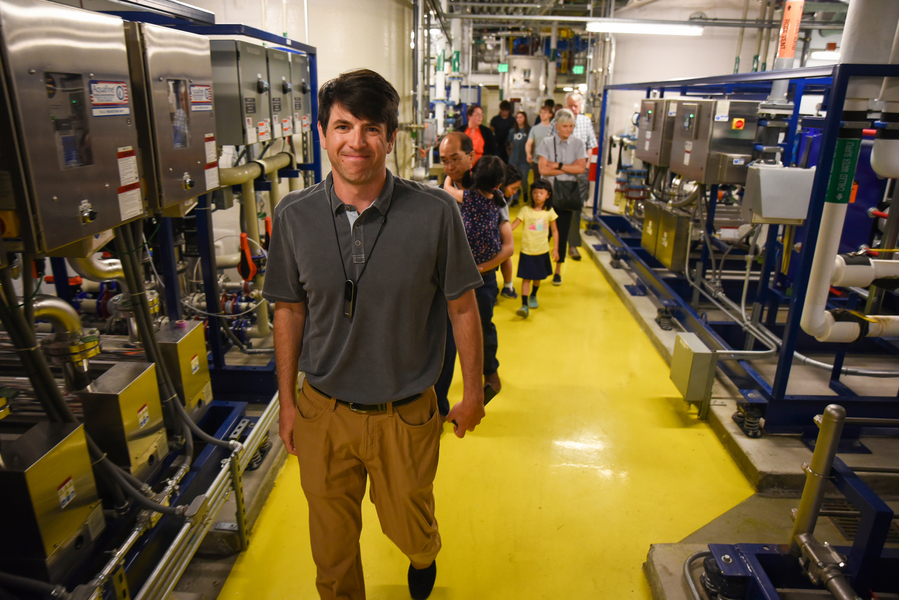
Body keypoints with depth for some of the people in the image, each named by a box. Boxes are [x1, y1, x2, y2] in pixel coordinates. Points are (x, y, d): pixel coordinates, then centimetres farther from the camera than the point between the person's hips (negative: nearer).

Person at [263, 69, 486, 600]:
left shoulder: (436, 213, -15)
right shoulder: (294, 217, -8)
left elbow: (462, 306, -5)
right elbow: (290, 311, 2)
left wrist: (473, 392, 3)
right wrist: (287, 402, 8)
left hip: (406, 413, -1)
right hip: (322, 411, 2)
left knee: (409, 526, 23)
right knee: (332, 539, 20)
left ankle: (425, 557, 60)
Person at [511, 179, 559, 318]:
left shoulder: (549, 212, -2)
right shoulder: (525, 210, -9)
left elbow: (555, 231, 6)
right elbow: (513, 226, -13)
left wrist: (555, 249, 1)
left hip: (542, 251, 3)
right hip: (527, 251, -3)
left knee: (538, 276, 18)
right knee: (526, 278, -6)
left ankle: (533, 296, 43)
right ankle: (524, 305, -7)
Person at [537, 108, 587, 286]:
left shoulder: (578, 143, 4)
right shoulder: (547, 142, 0)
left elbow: (581, 168, -8)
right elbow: (543, 170, -10)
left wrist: (558, 166, -12)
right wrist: (569, 168, -10)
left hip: (569, 191, 1)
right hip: (549, 189, -1)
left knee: (563, 232, 5)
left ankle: (558, 270, 16)